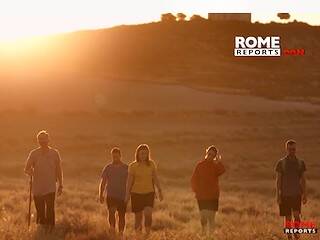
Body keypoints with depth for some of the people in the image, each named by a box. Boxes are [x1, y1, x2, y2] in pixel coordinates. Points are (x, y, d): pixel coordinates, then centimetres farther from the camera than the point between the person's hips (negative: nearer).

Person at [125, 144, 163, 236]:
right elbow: (129, 181, -3)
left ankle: (147, 235, -9)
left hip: (149, 193, 1)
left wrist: (160, 191, 0)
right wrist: (127, 194, -10)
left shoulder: (151, 164, 3)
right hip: (136, 193, -1)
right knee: (138, 217, 2)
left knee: (148, 214, -20)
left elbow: (155, 178, 6)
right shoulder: (132, 166, -3)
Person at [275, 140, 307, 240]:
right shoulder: (281, 163, 1)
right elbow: (278, 180, 0)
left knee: (296, 215, -14)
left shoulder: (300, 163, 7)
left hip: (296, 194, 1)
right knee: (287, 217, 3)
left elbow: (303, 180, 10)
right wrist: (278, 195, -6)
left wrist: (305, 195, 5)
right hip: (285, 194, -1)